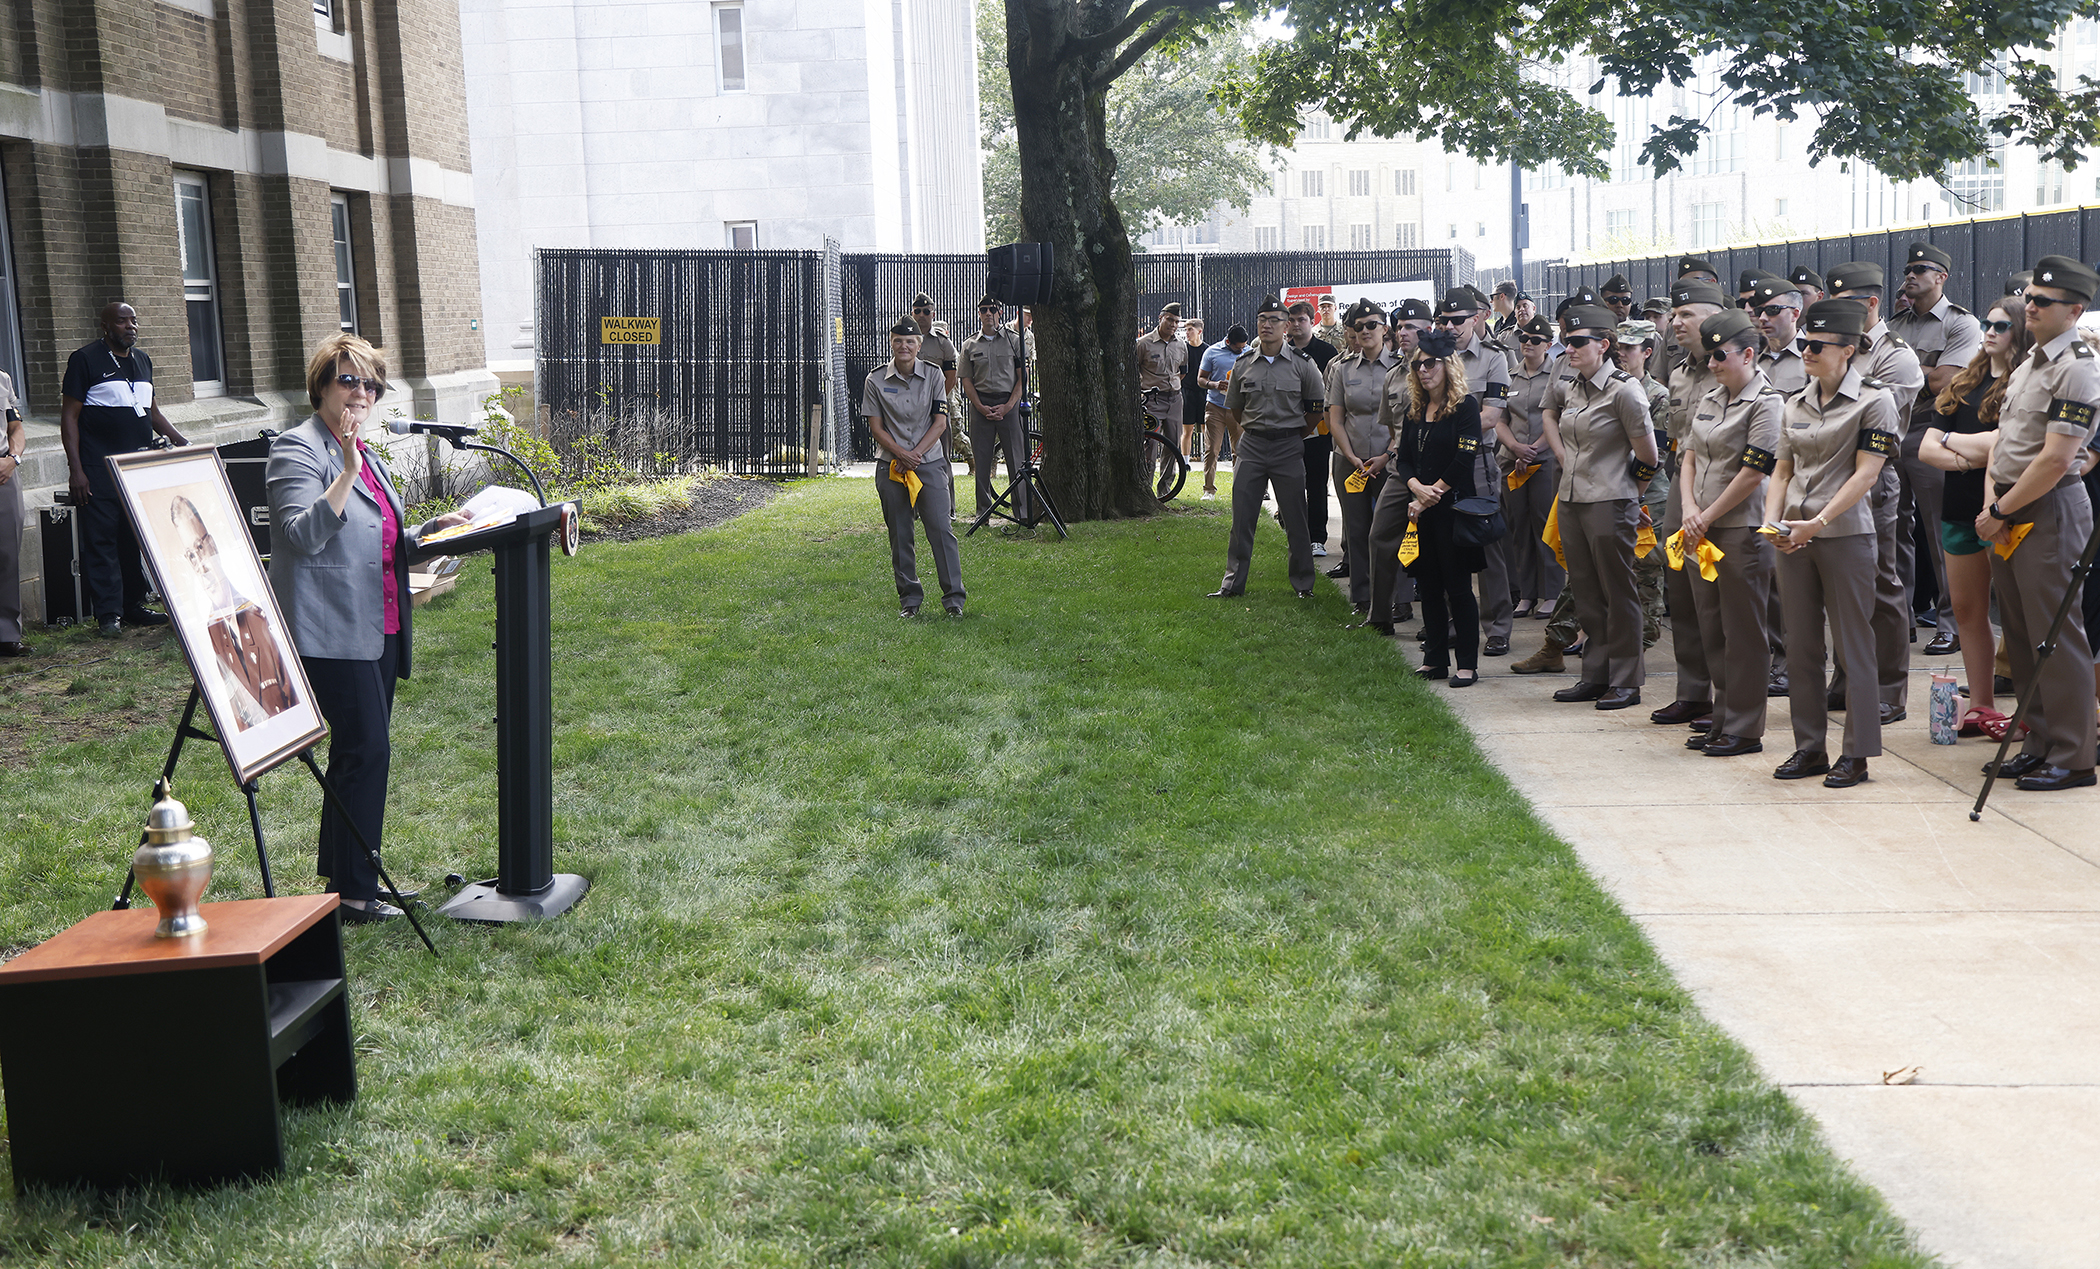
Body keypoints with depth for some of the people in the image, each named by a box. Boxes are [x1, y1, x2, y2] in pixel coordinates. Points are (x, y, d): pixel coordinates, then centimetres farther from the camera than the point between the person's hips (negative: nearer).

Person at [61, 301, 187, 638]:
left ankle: (134, 606, 15)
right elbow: (69, 416, -6)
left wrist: (182, 442, 13)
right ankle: (108, 614, -3)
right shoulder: (85, 359, -3)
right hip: (100, 468, -6)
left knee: (138, 537, 7)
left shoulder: (142, 360, 16)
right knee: (101, 538, -5)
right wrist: (75, 470, -13)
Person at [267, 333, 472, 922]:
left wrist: (431, 529, 13)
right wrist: (348, 472, -30)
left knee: (359, 753, 14)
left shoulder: (366, 455, 19)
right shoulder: (297, 450, -9)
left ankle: (344, 876, 24)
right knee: (366, 752, -10)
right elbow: (305, 535, -23)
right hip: (333, 634, -9)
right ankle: (353, 892, -3)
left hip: (378, 630, 10)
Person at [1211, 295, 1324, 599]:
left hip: (1289, 447, -2)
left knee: (1295, 519, 2)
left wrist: (1295, 436, 8)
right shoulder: (1243, 364, 5)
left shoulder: (1302, 364, -2)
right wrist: (1248, 435, 12)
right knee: (1241, 517, 1)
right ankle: (1233, 583, 8)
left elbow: (1318, 408, 7)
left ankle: (1303, 583, 13)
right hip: (1250, 447, 2)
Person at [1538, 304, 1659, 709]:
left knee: (1617, 592, 0)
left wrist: (1626, 495, 5)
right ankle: (1595, 675, 20)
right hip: (1570, 501, 7)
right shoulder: (1570, 389, 9)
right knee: (1586, 593, 12)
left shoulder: (1623, 389, -12)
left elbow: (1648, 456, -8)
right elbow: (1551, 418, 29)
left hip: (1609, 504, -7)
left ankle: (1625, 682, 7)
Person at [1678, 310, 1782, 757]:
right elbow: (1689, 456, 14)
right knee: (1711, 631, 13)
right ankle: (1722, 720, 23)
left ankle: (1745, 730, 6)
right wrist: (1689, 509, -3)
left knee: (1743, 634, -1)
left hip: (1742, 531, -8)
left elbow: (1753, 472, -15)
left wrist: (1707, 517, -11)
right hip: (1702, 532, 8)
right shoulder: (1709, 400, 14)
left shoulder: (1766, 403, -10)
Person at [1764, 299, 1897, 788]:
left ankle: (1856, 753, 6)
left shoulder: (1874, 400, -5)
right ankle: (1809, 747, 17)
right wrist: (1771, 521, -2)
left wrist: (1817, 523, -19)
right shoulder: (1796, 404, 13)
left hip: (1846, 534, -6)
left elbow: (1866, 473, -12)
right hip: (1793, 539, 6)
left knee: (1852, 645, -1)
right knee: (1801, 645, 8)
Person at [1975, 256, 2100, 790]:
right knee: (2020, 634, 13)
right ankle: (2040, 743, 22)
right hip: (2010, 513, 9)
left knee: (2056, 635, -5)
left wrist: (2001, 512, -13)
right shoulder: (2028, 362, 15)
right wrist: (1991, 502, 2)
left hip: (2049, 511, -9)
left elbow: (2055, 459, -19)